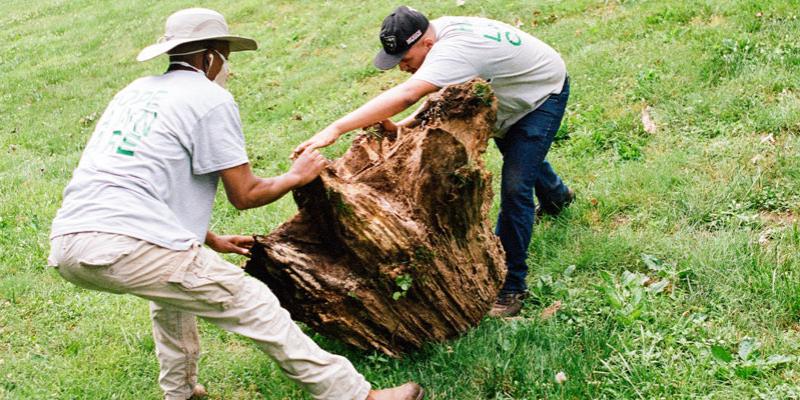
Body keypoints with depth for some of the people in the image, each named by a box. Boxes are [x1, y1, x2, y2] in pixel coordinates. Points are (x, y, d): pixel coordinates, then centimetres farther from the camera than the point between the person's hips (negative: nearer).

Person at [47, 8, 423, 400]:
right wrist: (296, 176, 21)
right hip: (127, 246, -8)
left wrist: (212, 241, 36)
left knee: (173, 276, 35)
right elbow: (244, 194, 2)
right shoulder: (211, 99, 2)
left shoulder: (136, 90, 25)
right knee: (254, 305, 0)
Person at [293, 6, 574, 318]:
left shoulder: (452, 52, -44)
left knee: (514, 188, -17)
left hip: (543, 92, -10)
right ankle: (556, 196, 66)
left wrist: (334, 129, -63)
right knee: (519, 153, 33)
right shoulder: (440, 32, -16)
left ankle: (513, 286, -6)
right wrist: (405, 125, -26)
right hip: (511, 97, 10)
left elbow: (405, 96, -58)